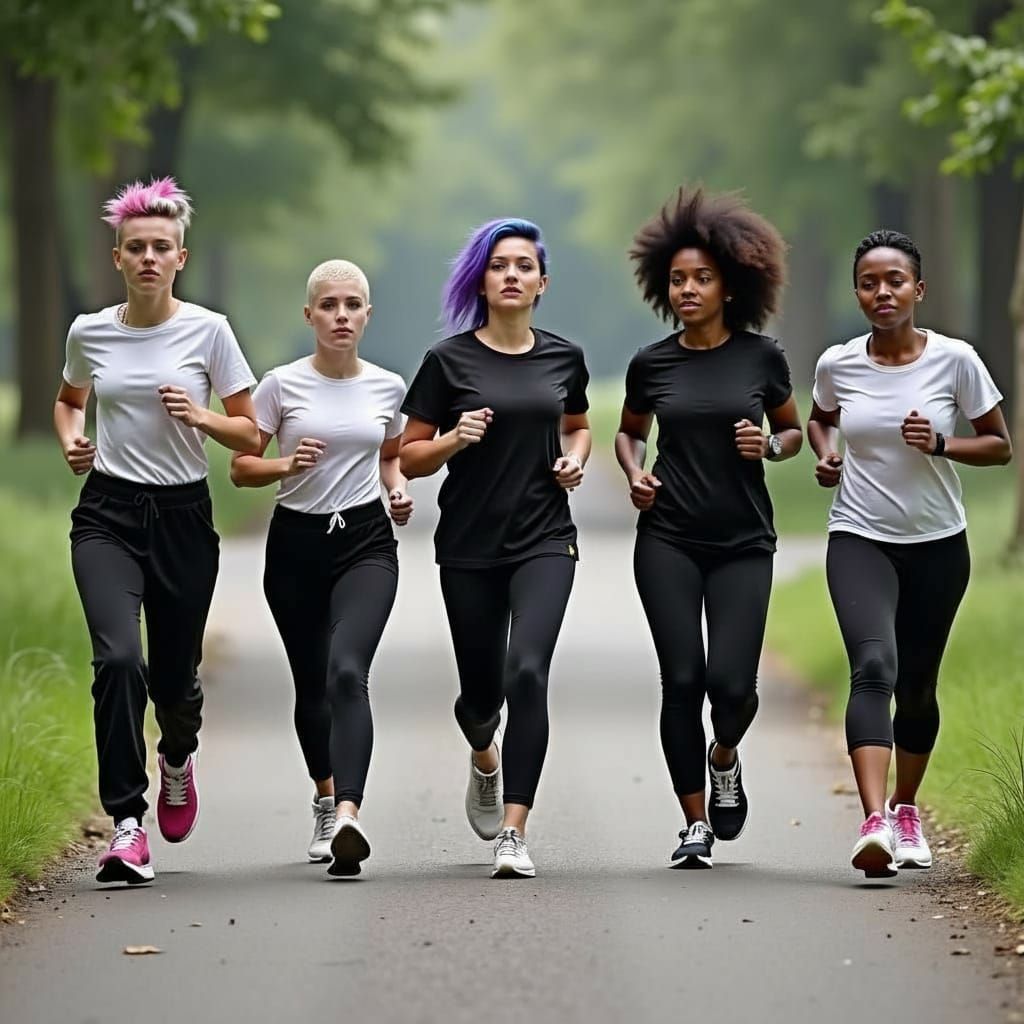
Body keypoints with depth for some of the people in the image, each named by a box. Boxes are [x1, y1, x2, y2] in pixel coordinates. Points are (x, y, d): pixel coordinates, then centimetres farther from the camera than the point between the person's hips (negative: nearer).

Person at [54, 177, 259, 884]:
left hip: (183, 515, 0)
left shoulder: (208, 330, -3)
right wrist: (71, 440, 3)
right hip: (108, 513, 0)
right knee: (119, 658, -22)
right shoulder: (90, 333, 3)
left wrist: (203, 419, -17)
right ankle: (127, 825, -18)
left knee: (174, 676, 7)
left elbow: (251, 437, 2)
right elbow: (68, 400, 24)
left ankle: (178, 756, 45)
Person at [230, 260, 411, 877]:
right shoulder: (283, 385, -2)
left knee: (346, 669, -23)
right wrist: (287, 466, -17)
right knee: (311, 684, 11)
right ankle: (326, 803, 36)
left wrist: (398, 490, 1)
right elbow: (241, 467, 2)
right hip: (297, 544, 1)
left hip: (366, 542, -1)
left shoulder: (387, 387, 5)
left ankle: (347, 817, -37)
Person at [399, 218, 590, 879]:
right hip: (469, 546, 0)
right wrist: (455, 439, -18)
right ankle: (485, 759, 49)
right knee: (482, 687, 10)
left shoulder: (563, 358, 5)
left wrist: (575, 459, 3)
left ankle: (514, 835, -19)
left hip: (545, 540, 0)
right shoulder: (450, 360, -2)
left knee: (528, 671, -20)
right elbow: (411, 457, 2)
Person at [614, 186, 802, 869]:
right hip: (668, 540, 1)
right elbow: (629, 432, 20)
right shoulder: (652, 364, 3)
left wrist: (769, 446, -9)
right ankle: (695, 825, 6)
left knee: (731, 680, -12)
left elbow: (794, 433, 13)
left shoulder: (761, 357, 0)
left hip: (744, 543, -1)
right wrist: (634, 473, 0)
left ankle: (725, 759, 24)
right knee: (682, 680, -6)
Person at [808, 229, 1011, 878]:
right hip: (860, 540, -1)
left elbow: (1000, 446, 2)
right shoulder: (837, 365, -2)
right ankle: (875, 823, -35)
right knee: (874, 666, -22)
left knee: (917, 684, 11)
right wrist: (825, 454, 0)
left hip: (937, 545, 1)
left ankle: (906, 810, 35)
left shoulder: (955, 360, -7)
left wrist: (941, 445, -16)